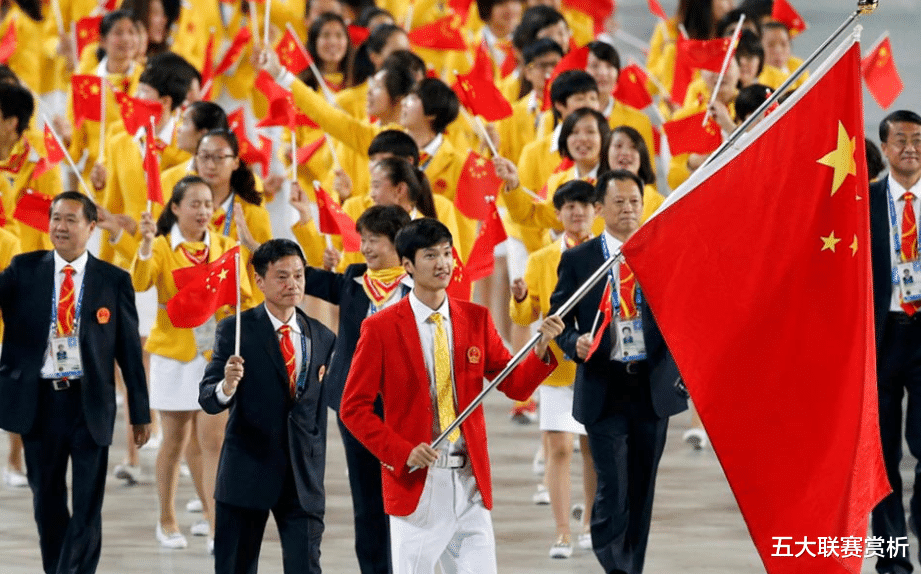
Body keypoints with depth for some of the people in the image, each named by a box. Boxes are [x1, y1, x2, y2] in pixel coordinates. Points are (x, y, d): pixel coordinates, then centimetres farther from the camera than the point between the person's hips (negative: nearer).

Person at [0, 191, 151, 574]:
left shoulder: (114, 281, 1)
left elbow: (130, 350, 3)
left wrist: (140, 413, 3)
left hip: (90, 404, -1)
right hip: (38, 400, 1)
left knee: (88, 505, -3)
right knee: (47, 501, 12)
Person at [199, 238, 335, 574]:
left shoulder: (322, 338, 9)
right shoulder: (236, 330, -3)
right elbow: (207, 399, -10)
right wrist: (226, 388, -29)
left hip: (303, 477, 2)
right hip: (247, 470, -2)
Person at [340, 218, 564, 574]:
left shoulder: (476, 319, 7)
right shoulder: (381, 328, -4)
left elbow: (516, 385, 5)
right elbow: (353, 408, -4)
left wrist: (542, 348, -14)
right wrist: (402, 452, -15)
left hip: (470, 479, 3)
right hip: (416, 480, -3)